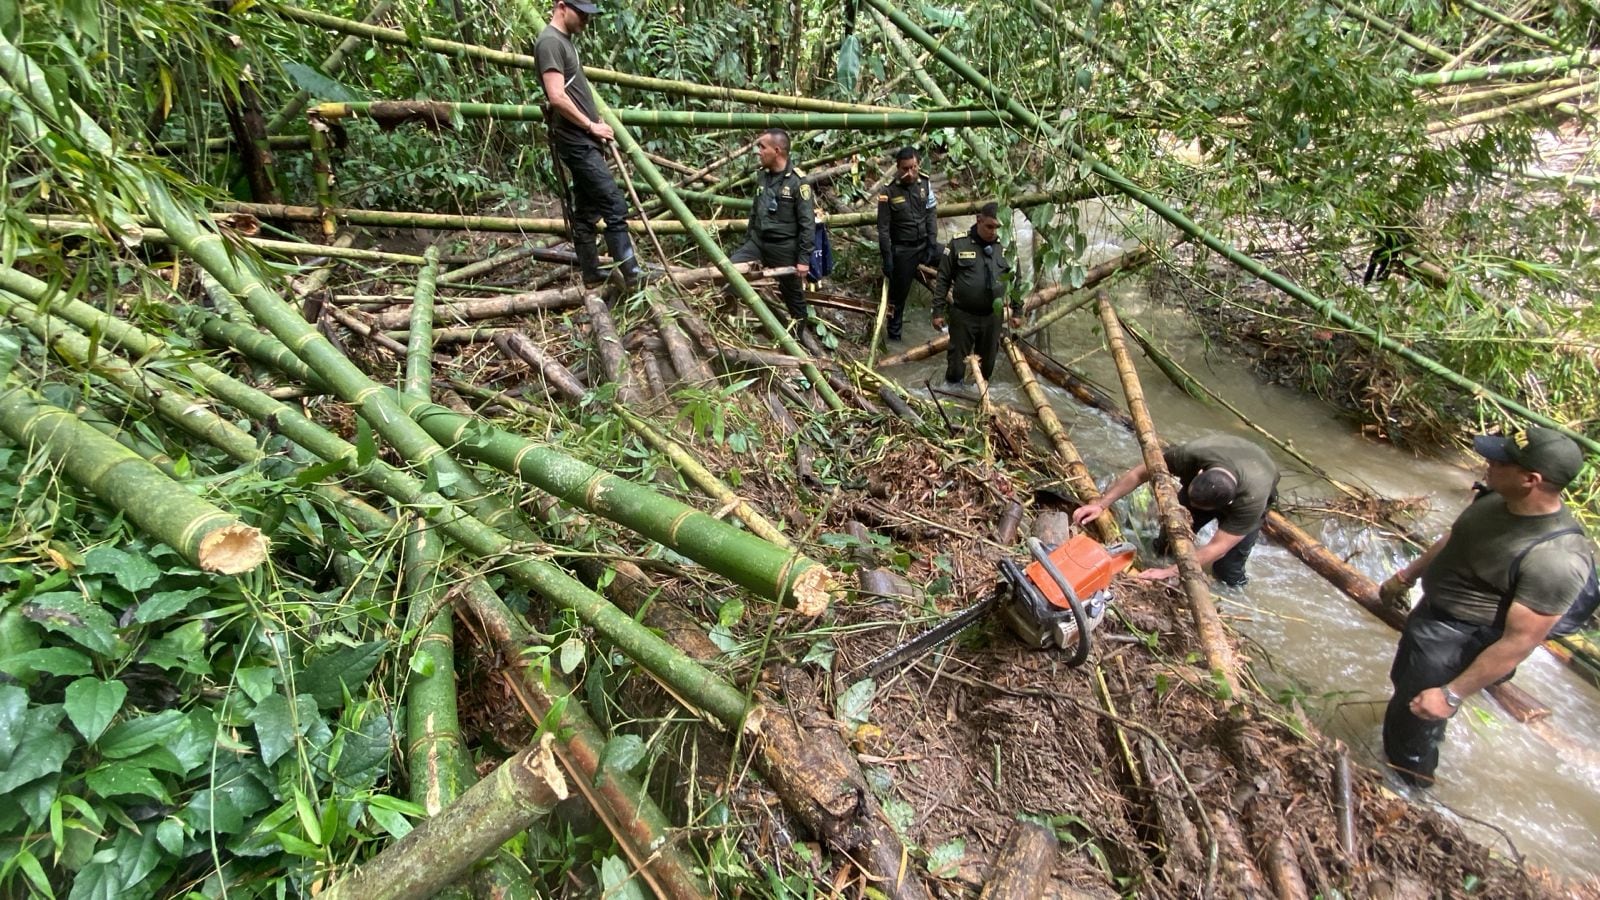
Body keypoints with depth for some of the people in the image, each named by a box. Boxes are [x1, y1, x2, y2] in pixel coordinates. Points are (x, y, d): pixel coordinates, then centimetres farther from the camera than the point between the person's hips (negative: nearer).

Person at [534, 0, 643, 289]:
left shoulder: (564, 40, 19)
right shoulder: (550, 41, -11)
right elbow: (557, 97, -20)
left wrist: (596, 123, 12)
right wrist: (591, 125, -12)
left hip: (583, 139, 10)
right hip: (576, 140, -10)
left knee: (585, 209, 11)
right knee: (614, 205, -13)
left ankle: (592, 275, 16)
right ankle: (632, 274, -12)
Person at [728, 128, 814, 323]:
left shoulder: (797, 181, -15)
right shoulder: (762, 176, 6)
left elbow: (808, 223, -15)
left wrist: (804, 258, -17)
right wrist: (746, 241, 19)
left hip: (784, 248, -6)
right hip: (757, 241, 6)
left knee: (792, 293, 10)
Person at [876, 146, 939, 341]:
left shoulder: (925, 183, -5)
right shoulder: (889, 192, -15)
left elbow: (931, 215, -1)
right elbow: (883, 228, -11)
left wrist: (932, 244, -8)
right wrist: (887, 259, -13)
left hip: (925, 243, 3)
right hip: (903, 250, -3)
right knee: (899, 293, 6)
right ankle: (894, 333, 23)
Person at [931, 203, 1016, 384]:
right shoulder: (959, 244, -7)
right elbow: (943, 279, -3)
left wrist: (1017, 311, 10)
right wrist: (938, 311, -4)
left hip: (992, 316, 3)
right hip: (963, 315, -2)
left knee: (987, 362, 14)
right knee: (957, 360, 7)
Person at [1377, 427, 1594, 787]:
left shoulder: (1554, 560, -34)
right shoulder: (1498, 497, -11)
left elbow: (1519, 643, -29)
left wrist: (1451, 694, -24)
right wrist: (1408, 574, 22)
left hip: (1455, 645, -8)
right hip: (1430, 613, 8)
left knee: (1412, 722, 10)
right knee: (1404, 683, 32)